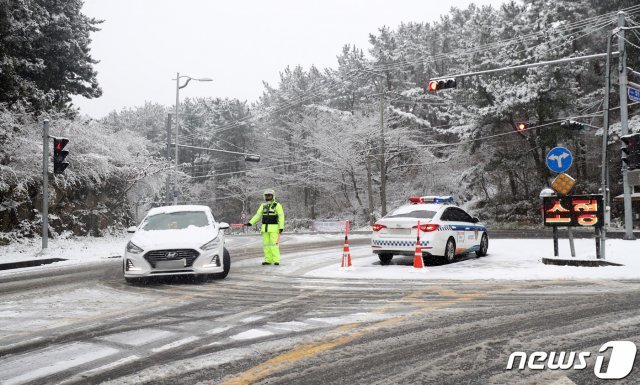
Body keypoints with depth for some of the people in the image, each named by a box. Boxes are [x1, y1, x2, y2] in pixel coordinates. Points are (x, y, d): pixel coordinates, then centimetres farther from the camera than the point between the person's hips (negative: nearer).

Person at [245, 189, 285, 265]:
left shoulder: (277, 205, -6)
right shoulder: (263, 205, 10)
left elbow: (281, 217, -10)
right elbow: (257, 215, 7)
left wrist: (281, 227, -17)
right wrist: (250, 223, -4)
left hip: (274, 228, -5)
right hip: (265, 228, 6)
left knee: (274, 244, -11)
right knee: (266, 244, 3)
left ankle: (276, 260, -8)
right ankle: (268, 260, 7)